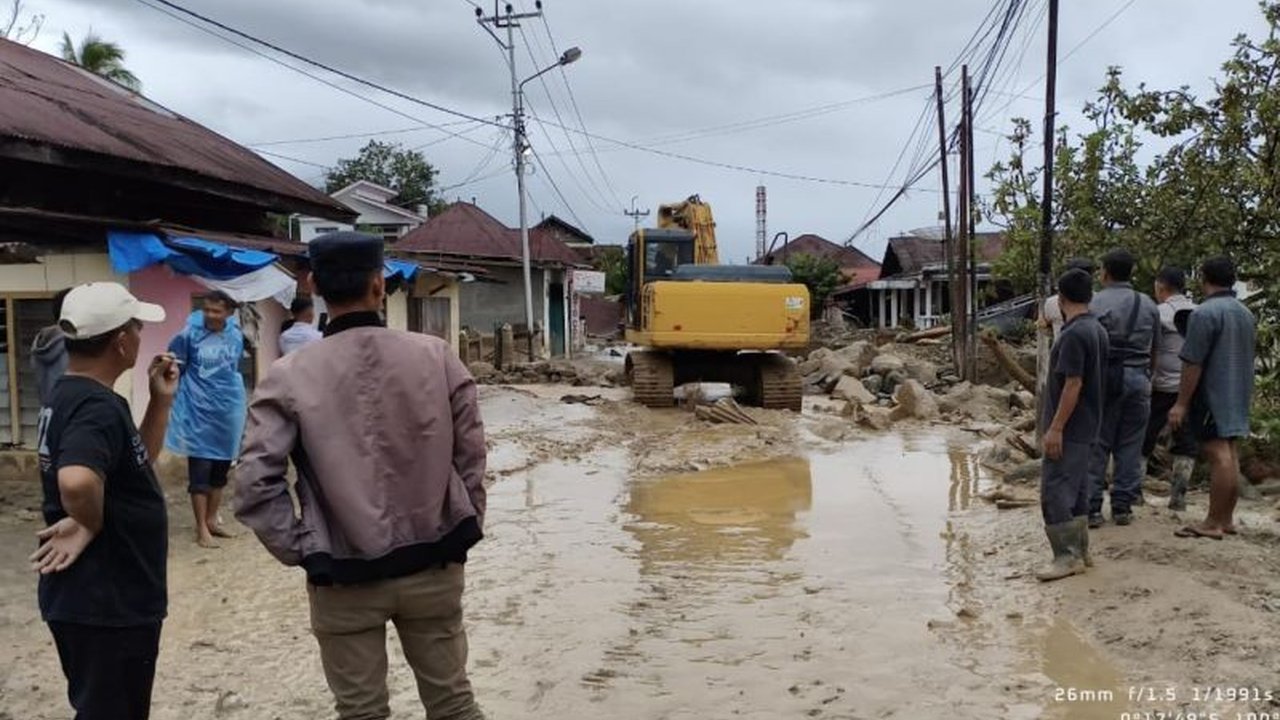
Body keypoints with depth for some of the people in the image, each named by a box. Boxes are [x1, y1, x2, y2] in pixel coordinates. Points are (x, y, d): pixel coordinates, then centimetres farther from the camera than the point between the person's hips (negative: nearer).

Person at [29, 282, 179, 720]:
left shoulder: (70, 396, 8)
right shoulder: (98, 408, -23)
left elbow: (135, 462, 19)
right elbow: (77, 482, -44)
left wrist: (161, 401, 9)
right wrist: (90, 525, -24)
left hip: (93, 597, 10)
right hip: (106, 602, -10)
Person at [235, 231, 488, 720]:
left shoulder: (289, 378, -11)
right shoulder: (437, 356, -6)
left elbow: (255, 486, -12)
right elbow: (471, 456, -1)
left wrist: (302, 550, -1)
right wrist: (464, 530, 11)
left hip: (345, 579, -1)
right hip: (433, 566, 2)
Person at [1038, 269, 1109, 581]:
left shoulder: (1074, 334, -20)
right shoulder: (1097, 330, 10)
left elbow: (1073, 384, -23)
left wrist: (1055, 427, -20)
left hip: (1069, 429, -10)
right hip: (1087, 427, 10)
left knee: (1054, 492, -7)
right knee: (1076, 491, 15)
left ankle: (1068, 557, -4)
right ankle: (1080, 551, 22)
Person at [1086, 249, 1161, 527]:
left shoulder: (1094, 303, -7)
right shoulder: (1149, 306, 9)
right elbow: (1154, 350, 13)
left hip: (1104, 378, -4)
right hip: (1138, 379, 4)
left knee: (1096, 445, 2)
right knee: (1130, 446, 10)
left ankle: (1091, 507, 2)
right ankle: (1123, 506, 14)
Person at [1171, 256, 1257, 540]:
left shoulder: (1205, 313, -16)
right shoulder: (1246, 314, 12)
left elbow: (1193, 363, -18)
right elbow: (1248, 356, 20)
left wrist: (1181, 403, -14)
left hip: (1213, 394, -9)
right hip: (1238, 396, 9)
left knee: (1218, 454, -8)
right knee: (1230, 454, 12)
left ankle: (1214, 523, -5)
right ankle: (1227, 518, 18)